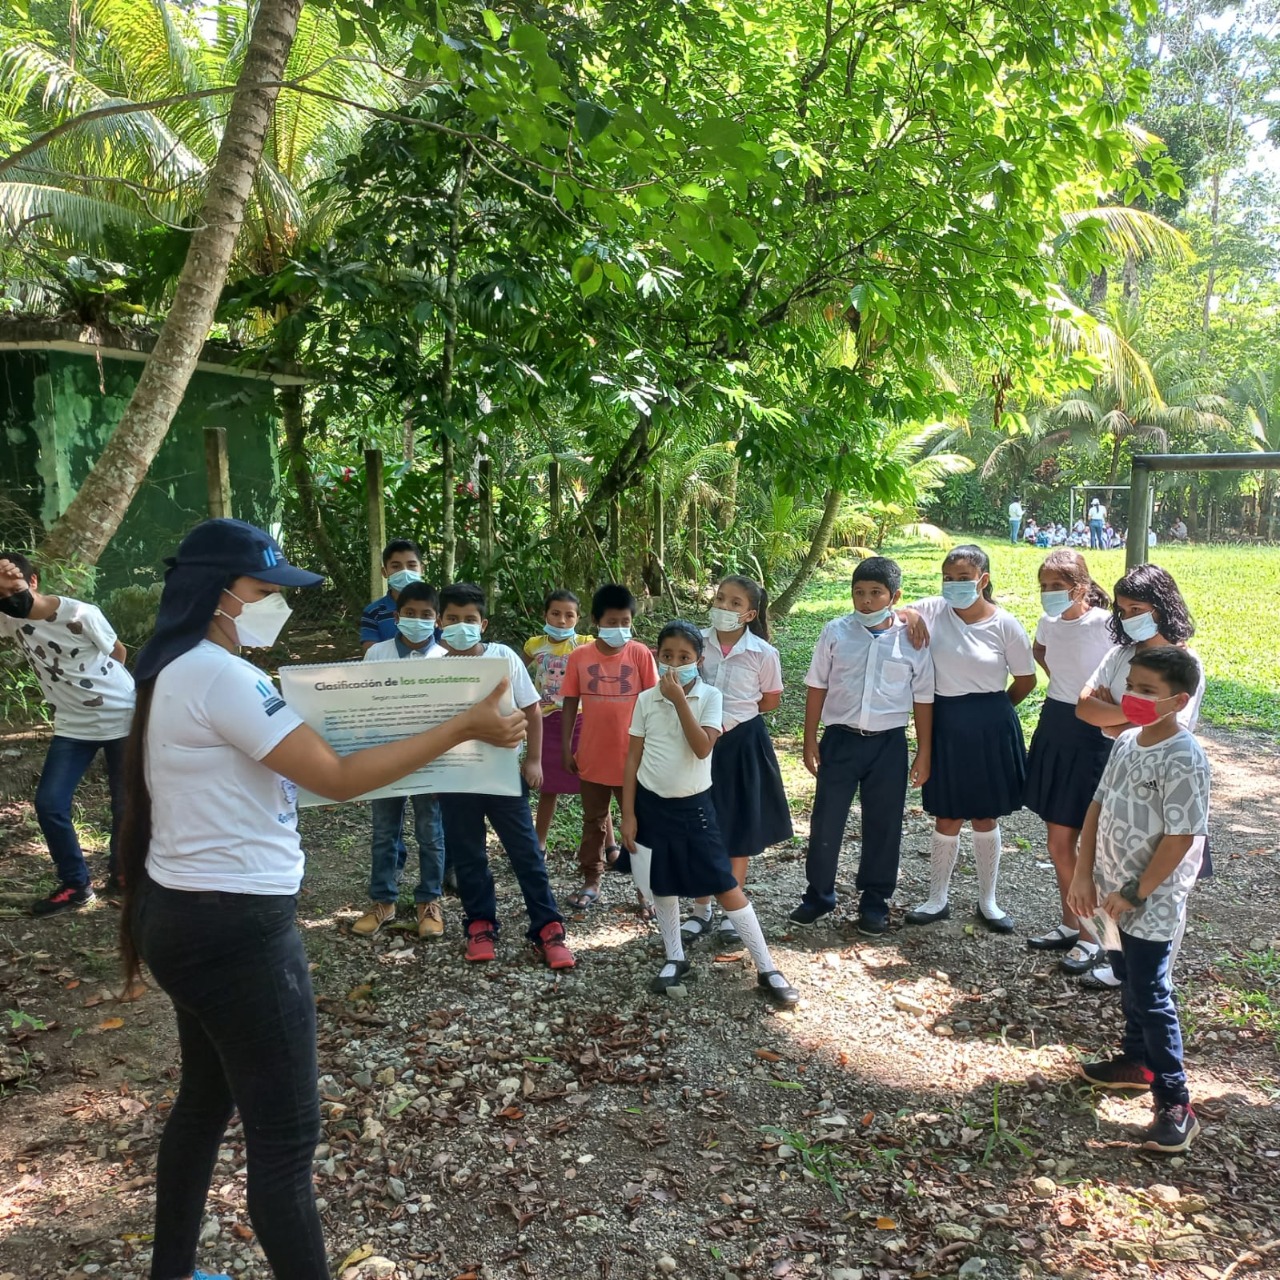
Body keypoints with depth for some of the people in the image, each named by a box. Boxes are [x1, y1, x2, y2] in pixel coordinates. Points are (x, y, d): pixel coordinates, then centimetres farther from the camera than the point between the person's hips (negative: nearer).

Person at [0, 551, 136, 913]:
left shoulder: (80, 613, -18)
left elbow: (117, 652, -3)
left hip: (122, 718, -4)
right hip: (72, 726, 4)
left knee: (126, 803, 7)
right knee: (49, 804, -5)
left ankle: (120, 875, 28)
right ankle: (76, 885, 11)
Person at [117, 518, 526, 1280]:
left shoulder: (181, 670, 10)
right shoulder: (220, 675, -22)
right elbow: (338, 779, -23)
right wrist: (465, 728, -21)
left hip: (191, 915, 11)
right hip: (236, 928, -11)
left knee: (207, 1100, 24)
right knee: (286, 1134, 1)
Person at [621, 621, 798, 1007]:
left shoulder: (710, 697, -8)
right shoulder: (646, 700, -2)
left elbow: (703, 748, -22)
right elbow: (633, 758, 2)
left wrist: (679, 699, -25)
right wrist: (628, 813, -1)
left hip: (693, 805, -2)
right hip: (650, 804, 2)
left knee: (726, 886, -2)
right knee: (661, 885, 13)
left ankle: (767, 970, 5)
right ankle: (675, 959, 32)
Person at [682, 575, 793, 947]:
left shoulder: (764, 653, -12)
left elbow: (770, 701, 3)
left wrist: (733, 714, -1)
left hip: (743, 744, -2)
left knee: (740, 829, 10)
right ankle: (702, 909, 27)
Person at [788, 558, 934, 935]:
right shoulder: (835, 633, -3)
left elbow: (923, 699, 3)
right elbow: (817, 687, 3)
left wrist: (924, 754, 3)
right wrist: (810, 740, 1)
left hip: (888, 744, 0)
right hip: (841, 738, 0)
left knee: (883, 826, 10)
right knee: (826, 821, 6)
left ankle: (874, 902, 27)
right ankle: (818, 895, 24)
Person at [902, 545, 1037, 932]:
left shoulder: (1005, 624, -8)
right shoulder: (932, 611, -5)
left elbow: (1025, 679, 2)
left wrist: (993, 712, 10)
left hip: (990, 727, -1)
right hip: (945, 724, 1)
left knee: (985, 817, 11)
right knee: (947, 818, 9)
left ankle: (988, 902, 28)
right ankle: (937, 899, 26)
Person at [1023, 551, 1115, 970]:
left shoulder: (1105, 625, -18)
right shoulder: (1049, 623, 3)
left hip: (1092, 735, -7)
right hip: (1054, 729, 7)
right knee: (1058, 841, 15)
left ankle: (1092, 935, 19)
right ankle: (1070, 924, 31)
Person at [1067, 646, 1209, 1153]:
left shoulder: (1184, 759, -22)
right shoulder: (1126, 742, 2)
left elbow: (1181, 837, -22)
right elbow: (1098, 807, 7)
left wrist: (1135, 893, -16)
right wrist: (1084, 874, 3)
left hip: (1153, 901, -8)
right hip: (1114, 890, 8)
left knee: (1150, 994, -2)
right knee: (1128, 982, 22)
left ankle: (1174, 1101, 10)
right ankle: (1136, 1061, 40)